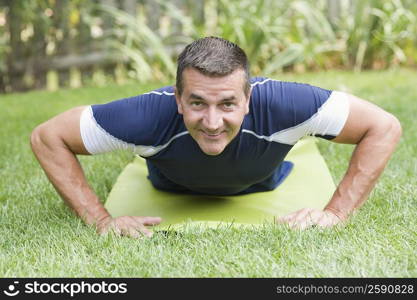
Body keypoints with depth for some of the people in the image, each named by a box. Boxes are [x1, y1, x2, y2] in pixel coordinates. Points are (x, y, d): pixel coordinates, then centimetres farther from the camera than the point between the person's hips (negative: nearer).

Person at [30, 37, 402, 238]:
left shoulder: (279, 104, -48)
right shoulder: (152, 114, -48)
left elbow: (385, 128, -37)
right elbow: (46, 137, -36)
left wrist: (335, 212, -41)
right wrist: (100, 220, -42)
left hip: (258, 186, 1)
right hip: (173, 189, 0)